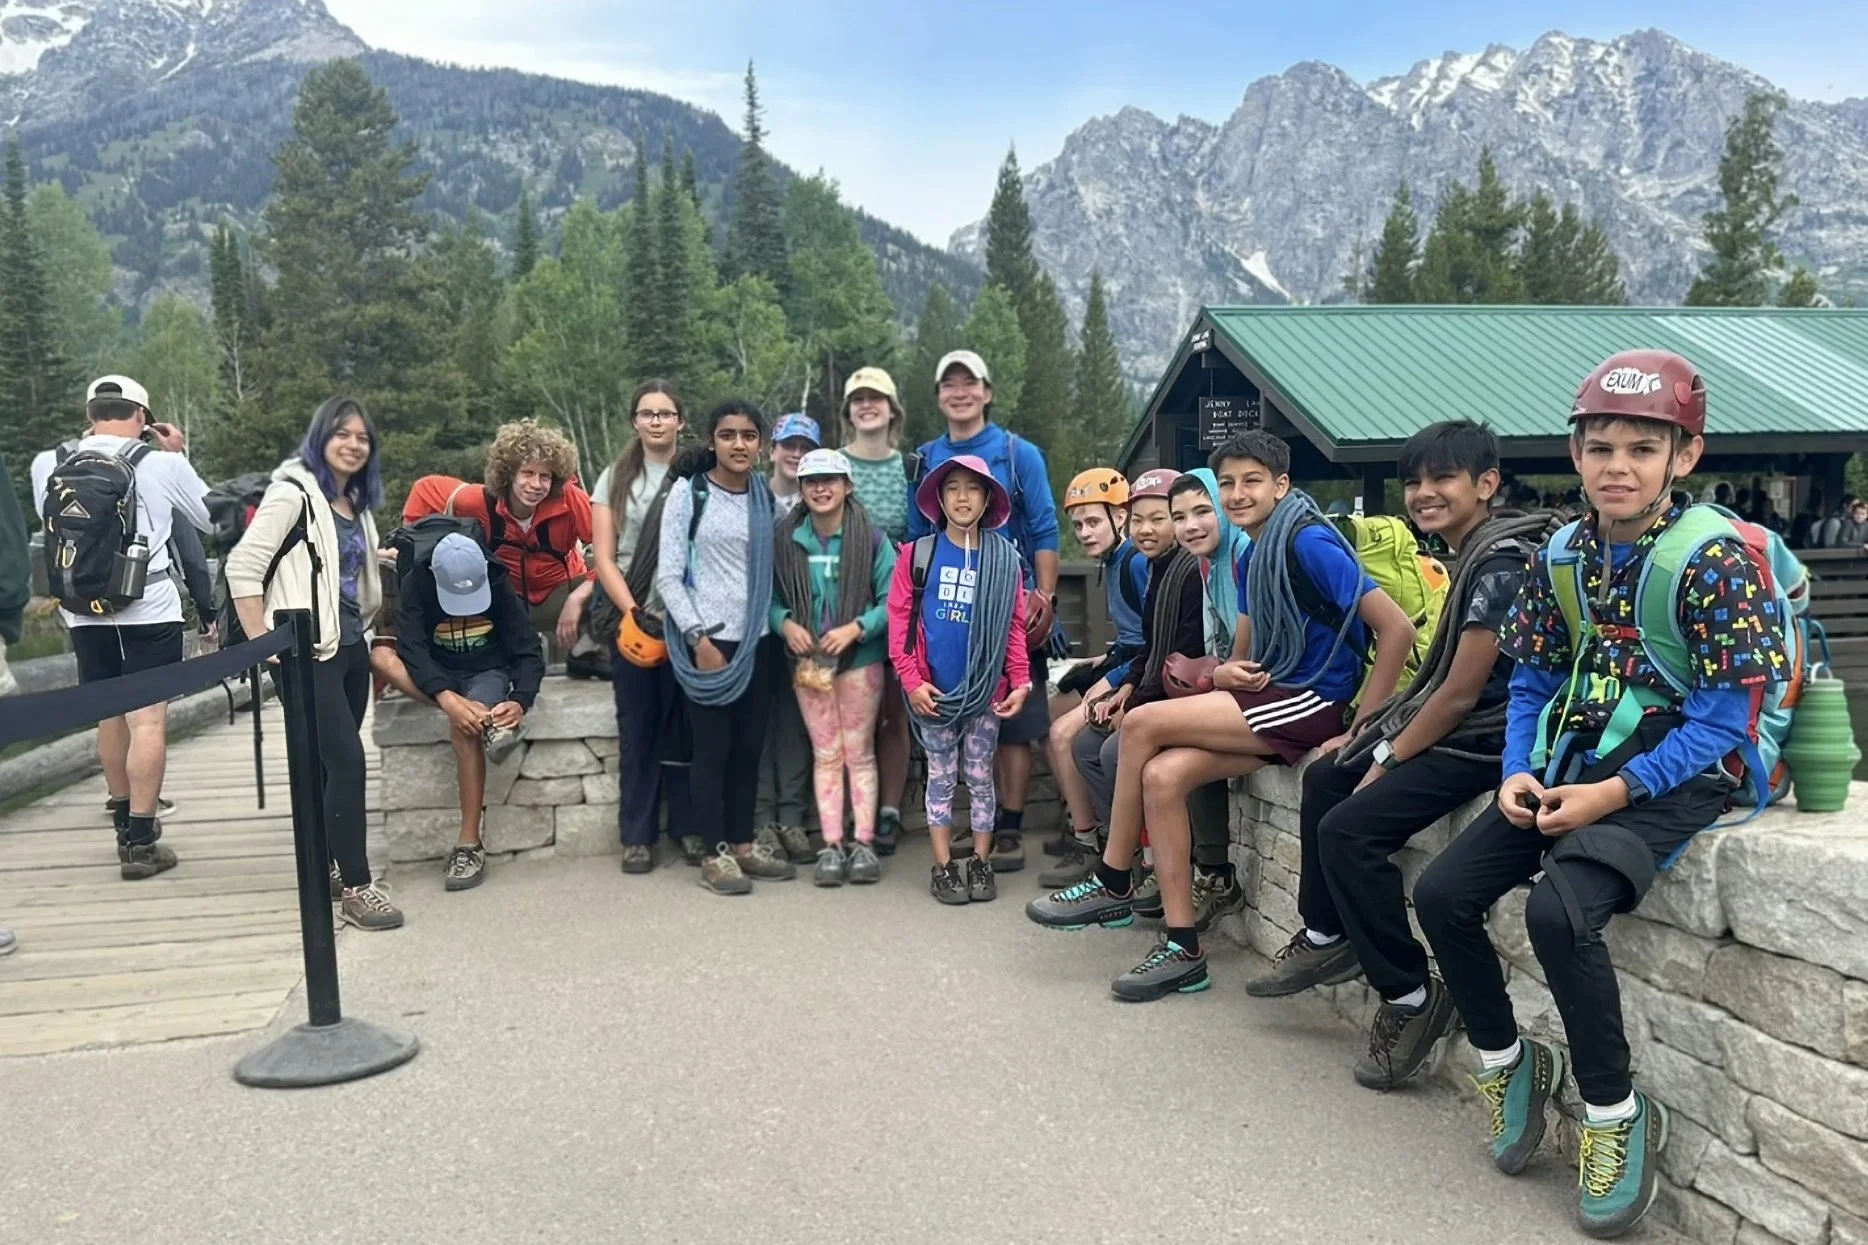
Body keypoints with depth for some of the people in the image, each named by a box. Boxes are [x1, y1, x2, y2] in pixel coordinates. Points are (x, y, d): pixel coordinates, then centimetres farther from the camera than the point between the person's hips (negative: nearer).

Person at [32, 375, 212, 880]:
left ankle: (127, 822, 30)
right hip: (149, 612, -4)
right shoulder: (161, 463, -7)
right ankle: (140, 842, -7)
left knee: (110, 715, 17)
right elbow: (211, 519, 7)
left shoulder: (49, 466, 1)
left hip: (84, 615, 4)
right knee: (147, 720, -4)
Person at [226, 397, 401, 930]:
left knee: (332, 764, 13)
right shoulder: (293, 494, -10)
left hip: (351, 646, 8)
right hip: (308, 652, -8)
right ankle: (357, 887, -6)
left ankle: (326, 869, 23)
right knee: (347, 761, -11)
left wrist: (367, 630, 13)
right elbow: (242, 567, -14)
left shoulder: (356, 504, 14)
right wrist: (264, 643, -15)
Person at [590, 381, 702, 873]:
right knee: (638, 729, 5)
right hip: (631, 619, 1)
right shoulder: (615, 478, 9)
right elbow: (603, 557, 4)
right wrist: (634, 612, -9)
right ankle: (637, 835, 12)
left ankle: (689, 827, 13)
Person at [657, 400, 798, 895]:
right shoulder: (688, 492, -4)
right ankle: (716, 854, 8)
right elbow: (668, 576, -7)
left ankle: (743, 843, 21)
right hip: (706, 638, -4)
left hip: (756, 641, 4)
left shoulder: (767, 496, 8)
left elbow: (773, 570, 11)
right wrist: (698, 637, -12)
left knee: (749, 746, 9)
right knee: (712, 748, 0)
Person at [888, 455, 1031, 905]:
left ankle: (981, 864, 20)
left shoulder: (1004, 558, 2)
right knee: (941, 777, 8)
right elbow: (899, 619, -4)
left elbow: (1015, 627, 2)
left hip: (986, 690, 1)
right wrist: (912, 681, -10)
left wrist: (1020, 683, -5)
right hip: (935, 690, -1)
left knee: (980, 777, 10)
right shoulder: (918, 554, -1)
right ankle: (943, 867, 16)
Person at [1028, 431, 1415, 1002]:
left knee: (1143, 724, -17)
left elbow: (1397, 629, -18)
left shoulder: (1309, 542, -13)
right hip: (1269, 697, 8)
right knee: (1162, 774, -15)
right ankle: (1182, 948, -9)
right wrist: (1225, 672, -5)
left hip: (1312, 703, -8)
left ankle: (1112, 885, 0)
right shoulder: (1250, 557, 14)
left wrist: (1362, 730, -17)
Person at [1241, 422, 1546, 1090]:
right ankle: (1326, 938, 28)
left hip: (1481, 743, -11)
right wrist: (1376, 741, 9)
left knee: (1348, 828, -19)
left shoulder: (1499, 565, -20)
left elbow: (1460, 693, -21)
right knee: (1325, 778, 18)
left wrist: (1389, 758, -10)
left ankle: (1411, 997, -4)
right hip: (1452, 727, 11)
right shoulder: (1468, 555, 10)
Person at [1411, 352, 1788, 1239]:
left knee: (1559, 908, -30)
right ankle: (1508, 1061, 20)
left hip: (1676, 769, -6)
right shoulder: (1560, 556, 5)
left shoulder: (1713, 555, -13)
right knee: (1442, 893, -4)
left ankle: (1618, 1113, -6)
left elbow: (1722, 720, -15)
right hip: (1572, 764, 7)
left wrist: (1615, 793, -22)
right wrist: (1519, 770, -5)